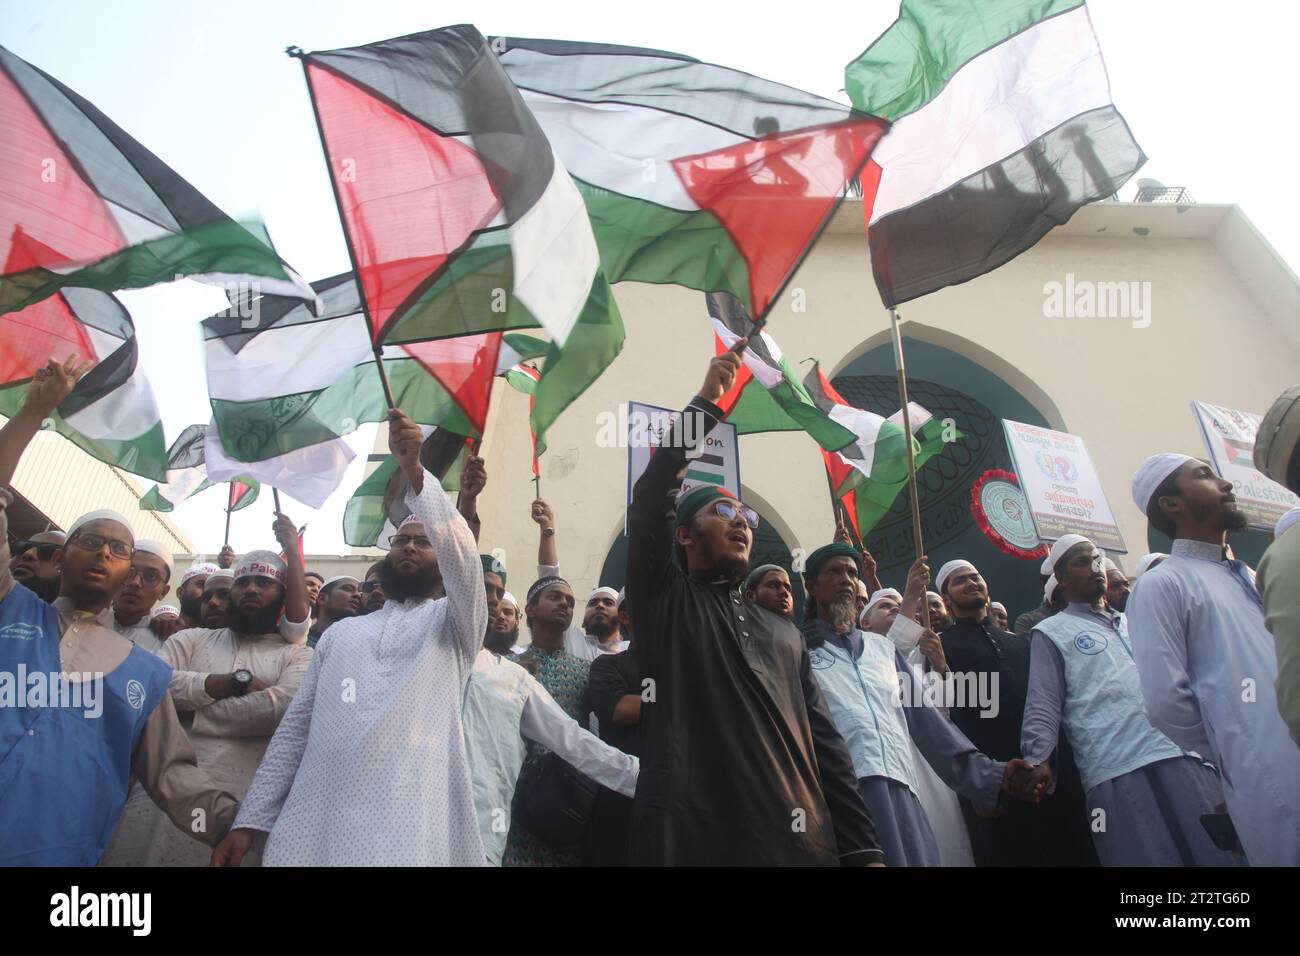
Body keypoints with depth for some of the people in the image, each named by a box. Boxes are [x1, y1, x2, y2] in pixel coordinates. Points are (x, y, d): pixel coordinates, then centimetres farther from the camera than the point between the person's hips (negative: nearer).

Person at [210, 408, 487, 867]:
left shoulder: (453, 623, 9)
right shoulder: (341, 633, 21)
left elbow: (461, 552, -11)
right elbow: (296, 727, 17)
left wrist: (413, 470, -21)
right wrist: (249, 820, 9)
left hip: (412, 828, -3)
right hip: (312, 826, 4)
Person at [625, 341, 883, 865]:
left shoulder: (784, 632, 22)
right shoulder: (662, 599, 10)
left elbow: (823, 741, 15)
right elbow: (650, 498, -5)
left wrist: (863, 849, 5)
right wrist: (705, 402, -1)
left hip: (799, 841, 4)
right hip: (692, 838, -4)